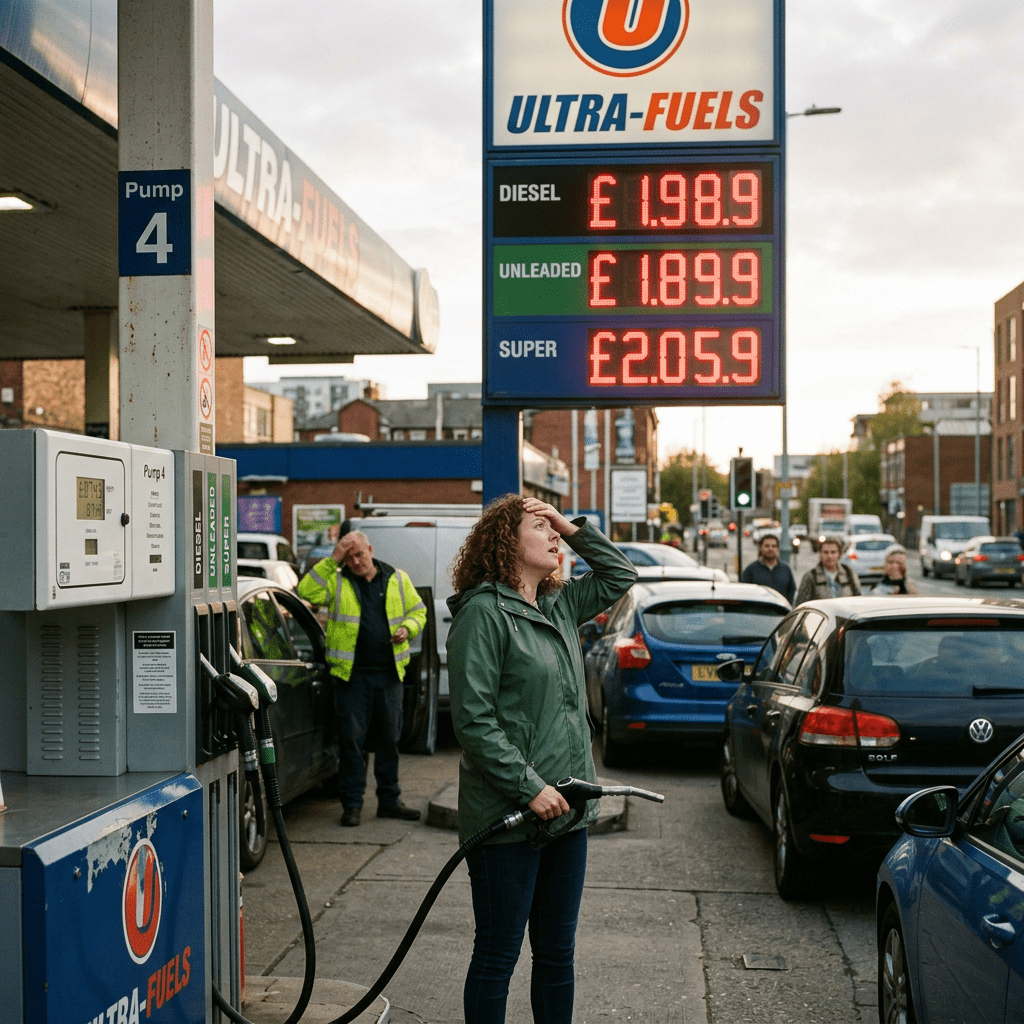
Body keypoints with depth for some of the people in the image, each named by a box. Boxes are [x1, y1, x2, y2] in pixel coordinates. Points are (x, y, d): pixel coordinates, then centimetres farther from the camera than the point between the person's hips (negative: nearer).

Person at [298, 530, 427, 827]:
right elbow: (306, 592, -12)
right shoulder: (337, 582, 3)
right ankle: (352, 803, 7)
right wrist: (331, 560, -12)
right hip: (352, 672, -3)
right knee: (351, 738, -2)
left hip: (389, 672, 3)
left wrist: (407, 628, -3)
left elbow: (418, 611, 18)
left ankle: (389, 800, 20)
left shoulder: (398, 580, 11)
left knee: (389, 738, 9)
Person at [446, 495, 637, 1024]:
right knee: (498, 957, 4)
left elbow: (620, 575, 26)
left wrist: (575, 529, 11)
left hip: (566, 811, 8)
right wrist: (529, 787, -20)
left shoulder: (560, 606, 11)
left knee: (557, 954, 16)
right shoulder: (483, 614, -12)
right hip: (508, 819, -7)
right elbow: (474, 721, -17)